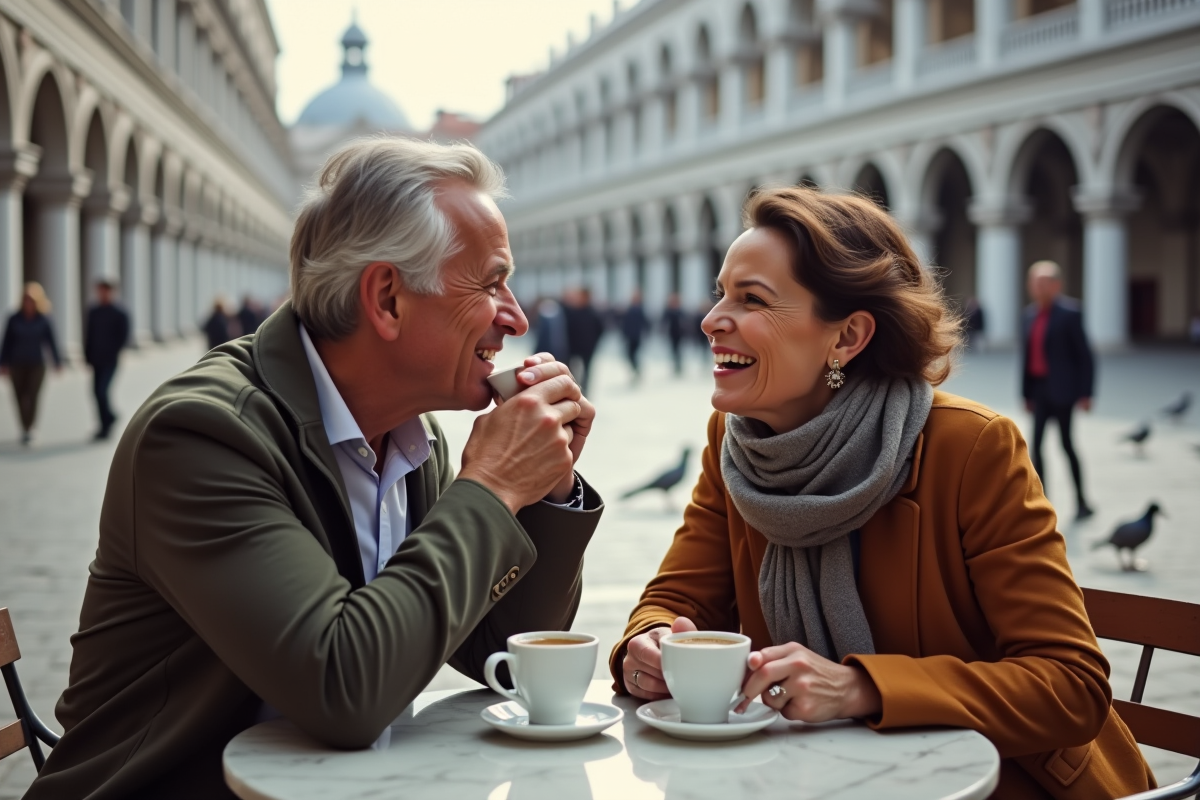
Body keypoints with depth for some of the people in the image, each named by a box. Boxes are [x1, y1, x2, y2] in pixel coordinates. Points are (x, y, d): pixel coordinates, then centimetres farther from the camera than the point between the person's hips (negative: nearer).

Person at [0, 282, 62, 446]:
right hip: (18, 365, 2)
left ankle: (29, 429, -8)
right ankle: (25, 428, 22)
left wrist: (57, 362, 1)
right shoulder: (14, 320, 0)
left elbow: (51, 342, 2)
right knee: (21, 397, 5)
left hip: (37, 364, -2)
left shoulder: (44, 320, -2)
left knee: (32, 396, -12)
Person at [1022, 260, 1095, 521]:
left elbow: (1085, 355, -8)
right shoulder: (1031, 313, 9)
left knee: (1066, 443, 1)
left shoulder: (1069, 313, -9)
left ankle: (1081, 502, 15)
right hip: (1039, 388, 6)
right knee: (1036, 445, 3)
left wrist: (1085, 393, -11)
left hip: (1061, 389, -6)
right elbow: (1028, 353, 12)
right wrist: (1027, 392, 11)